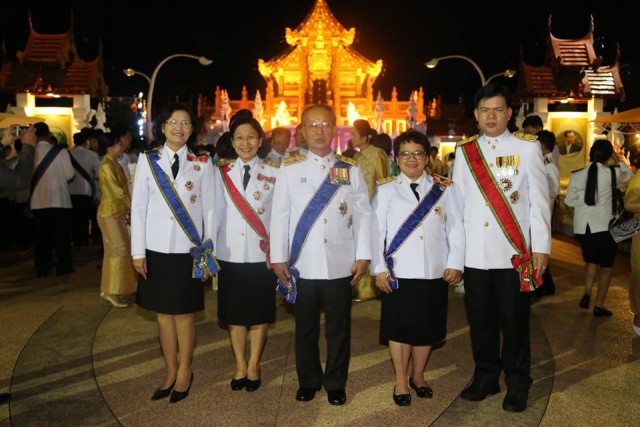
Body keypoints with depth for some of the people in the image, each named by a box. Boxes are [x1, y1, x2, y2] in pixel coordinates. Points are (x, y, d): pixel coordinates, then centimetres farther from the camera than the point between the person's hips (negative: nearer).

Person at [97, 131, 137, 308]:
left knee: (115, 250, 13)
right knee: (119, 250, -6)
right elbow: (118, 192, -19)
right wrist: (132, 207, -7)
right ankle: (113, 292, 2)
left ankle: (111, 289, 23)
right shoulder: (107, 166, -16)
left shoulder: (114, 164, 12)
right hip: (110, 213, -9)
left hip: (117, 212, 9)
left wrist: (128, 209, 5)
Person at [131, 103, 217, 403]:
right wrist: (138, 251, -2)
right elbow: (138, 207, 2)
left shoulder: (202, 162, 2)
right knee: (163, 313, 10)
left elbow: (209, 208, 3)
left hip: (188, 249, -1)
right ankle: (170, 372, 24)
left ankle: (185, 372, 22)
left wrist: (209, 250, 1)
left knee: (184, 313, 5)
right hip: (157, 249, 1)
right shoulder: (148, 159, 3)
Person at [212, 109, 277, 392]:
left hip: (262, 253, -1)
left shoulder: (273, 172, -1)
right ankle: (240, 365, 26)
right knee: (234, 313, 10)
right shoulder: (222, 171, 3)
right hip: (230, 252, 2)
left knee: (259, 313, 9)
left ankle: (254, 366, 26)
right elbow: (216, 211, 2)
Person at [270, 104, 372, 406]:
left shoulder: (351, 169, 5)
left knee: (338, 327, 11)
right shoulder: (289, 169, 2)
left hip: (340, 264, 0)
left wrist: (363, 256, -1)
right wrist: (278, 257, -1)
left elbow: (363, 214, 4)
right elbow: (279, 215, 2)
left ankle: (336, 383, 27)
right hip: (302, 264, 0)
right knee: (306, 327, 13)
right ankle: (308, 381, 31)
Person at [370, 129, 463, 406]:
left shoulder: (444, 189, 6)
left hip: (434, 273, 2)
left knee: (427, 328, 13)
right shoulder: (386, 190, 2)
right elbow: (376, 231, -2)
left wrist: (455, 264, -3)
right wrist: (379, 268, -8)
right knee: (399, 328, 7)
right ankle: (401, 381, 24)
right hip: (398, 274, -2)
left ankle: (418, 376, 33)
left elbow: (455, 228, 4)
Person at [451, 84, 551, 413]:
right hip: (474, 253, 3)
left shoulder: (528, 148, 1)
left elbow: (539, 201, -1)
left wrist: (541, 247, -5)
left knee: (514, 320, 6)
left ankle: (517, 384, 22)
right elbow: (457, 200, 8)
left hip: (514, 253, -2)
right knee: (480, 320, 11)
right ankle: (486, 377, 27)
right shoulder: (464, 151, 8)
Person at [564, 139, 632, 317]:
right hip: (604, 226, -3)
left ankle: (586, 295, 12)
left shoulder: (576, 175, -2)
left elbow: (569, 201, 5)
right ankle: (599, 306, 11)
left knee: (591, 260, 25)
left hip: (582, 226, 3)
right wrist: (618, 160, 16)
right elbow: (629, 175, 12)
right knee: (605, 265, 11)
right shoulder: (611, 173, -8)